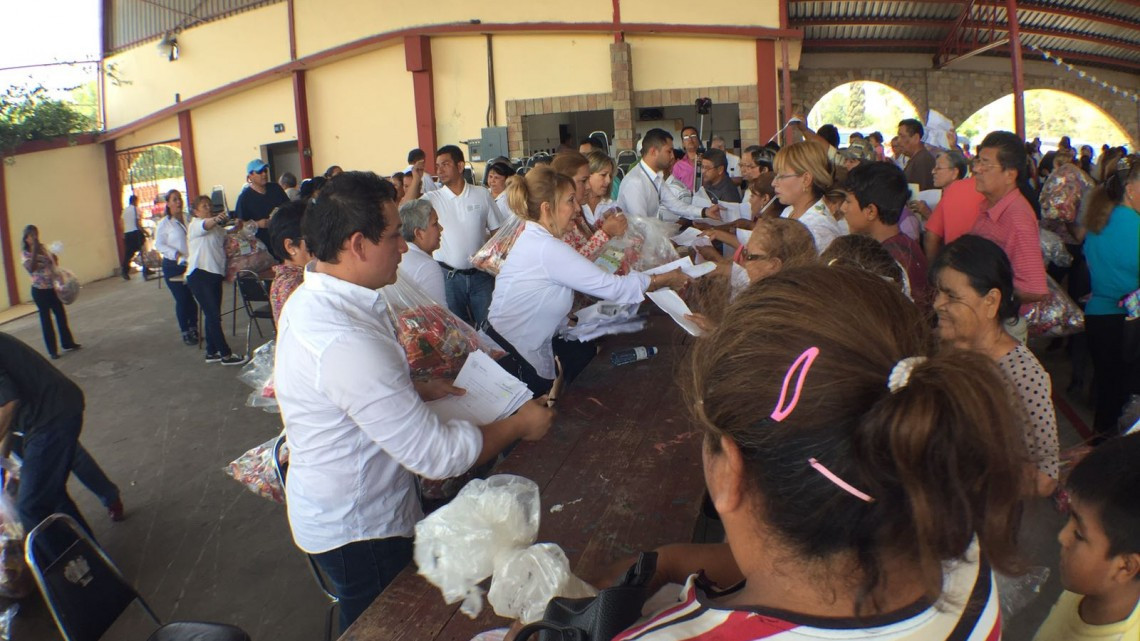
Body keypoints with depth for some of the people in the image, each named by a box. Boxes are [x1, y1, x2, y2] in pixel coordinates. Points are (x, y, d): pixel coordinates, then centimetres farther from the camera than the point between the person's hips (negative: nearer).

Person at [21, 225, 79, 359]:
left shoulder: (44, 248, 6)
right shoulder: (25, 254, -9)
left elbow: (54, 264, 21)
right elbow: (31, 268, -28)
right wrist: (35, 250, -29)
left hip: (52, 287, 5)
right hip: (39, 290, -5)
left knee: (61, 314, 11)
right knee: (46, 319, 3)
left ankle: (67, 343, 26)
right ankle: (52, 350, 10)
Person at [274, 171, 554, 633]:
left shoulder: (312, 298, -2)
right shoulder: (345, 341, -36)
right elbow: (438, 455, -31)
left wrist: (419, 391, 3)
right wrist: (519, 425, -16)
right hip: (356, 531, -9)